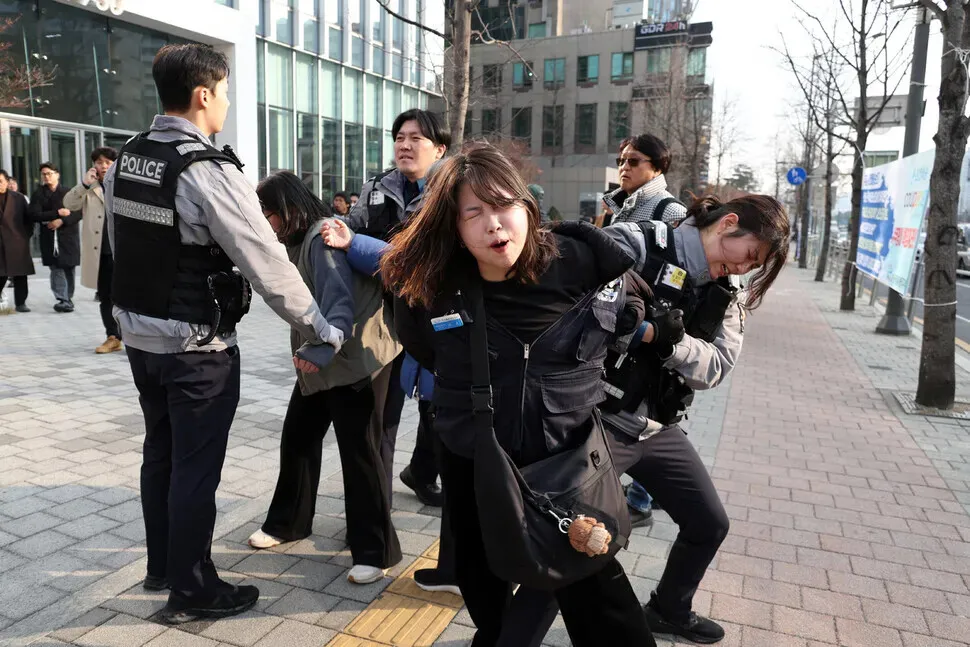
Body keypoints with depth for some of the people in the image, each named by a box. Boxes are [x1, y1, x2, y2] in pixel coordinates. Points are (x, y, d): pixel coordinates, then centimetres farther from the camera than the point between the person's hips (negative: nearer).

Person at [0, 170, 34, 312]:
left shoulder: (19, 198, 4)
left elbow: (28, 219, 7)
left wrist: (26, 236, 1)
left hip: (17, 242, 0)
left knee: (20, 274, 3)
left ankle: (20, 302, 9)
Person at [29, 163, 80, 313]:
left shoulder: (69, 192, 6)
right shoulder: (38, 195, 8)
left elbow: (79, 212, -2)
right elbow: (34, 215, -4)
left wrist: (62, 221, -15)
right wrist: (57, 213, -12)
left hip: (68, 236, 0)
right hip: (49, 238, 0)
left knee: (69, 269, 3)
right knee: (57, 269, -8)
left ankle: (68, 299, 15)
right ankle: (63, 300, -11)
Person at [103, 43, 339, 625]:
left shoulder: (124, 161, 4)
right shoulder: (209, 171, -21)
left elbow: (124, 247, 11)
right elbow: (268, 265, -22)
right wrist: (323, 331, -14)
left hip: (141, 335, 8)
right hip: (197, 348, -8)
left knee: (160, 453, 21)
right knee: (196, 468, 6)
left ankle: (162, 565, 39)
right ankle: (192, 591, 22)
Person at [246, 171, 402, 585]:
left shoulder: (322, 237, -19)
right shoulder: (297, 241, 11)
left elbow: (342, 304, -29)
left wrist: (320, 351, -40)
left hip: (356, 356, -9)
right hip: (321, 358, 9)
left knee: (359, 451, -4)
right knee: (297, 438, 15)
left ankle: (375, 551, 9)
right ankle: (287, 522, 34)